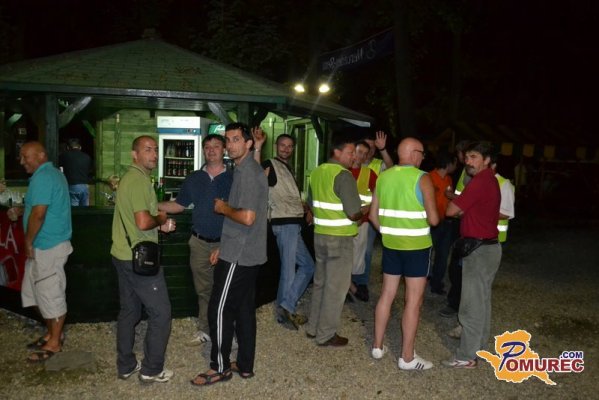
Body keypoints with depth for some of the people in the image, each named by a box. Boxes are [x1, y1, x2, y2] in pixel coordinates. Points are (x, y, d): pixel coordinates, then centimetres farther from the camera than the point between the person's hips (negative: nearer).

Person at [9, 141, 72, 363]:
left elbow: (39, 214, -24)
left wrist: (28, 241, -13)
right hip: (48, 244, 10)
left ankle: (54, 342, 13)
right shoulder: (53, 173, 14)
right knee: (39, 291, 18)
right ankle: (52, 333, 30)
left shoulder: (42, 178, -19)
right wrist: (21, 210, 13)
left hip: (48, 247, -10)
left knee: (51, 294, 1)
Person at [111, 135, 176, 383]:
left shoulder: (129, 177, 15)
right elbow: (143, 222, -28)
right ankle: (151, 370, 11)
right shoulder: (140, 180, -18)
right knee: (160, 312, 1)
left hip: (123, 256, 10)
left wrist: (160, 224, 10)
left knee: (129, 311, 18)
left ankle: (125, 365, 29)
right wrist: (161, 219, -8)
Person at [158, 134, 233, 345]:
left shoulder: (234, 178, -2)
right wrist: (154, 205, 0)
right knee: (203, 289, 14)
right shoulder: (194, 179, 8)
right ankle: (205, 330, 28)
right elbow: (179, 205, 11)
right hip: (200, 243, 3)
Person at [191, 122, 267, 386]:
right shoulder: (245, 169, 14)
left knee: (220, 310, 0)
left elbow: (247, 217, -28)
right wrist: (223, 248, 18)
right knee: (244, 310, 14)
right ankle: (245, 365, 24)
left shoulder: (248, 172, -17)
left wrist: (224, 208, -10)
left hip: (238, 256, -10)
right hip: (247, 254, 10)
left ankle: (220, 367, 14)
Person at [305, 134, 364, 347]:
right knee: (336, 287, 3)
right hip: (340, 238, -8)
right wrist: (368, 209, -2)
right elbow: (354, 213, -20)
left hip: (320, 234, 8)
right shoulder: (344, 176, -17)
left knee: (320, 282, 18)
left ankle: (313, 327, 28)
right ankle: (326, 335, 12)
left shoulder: (317, 172, 7)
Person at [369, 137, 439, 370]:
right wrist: (434, 217, 8)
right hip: (416, 247, -5)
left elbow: (373, 215, 7)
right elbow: (433, 219, -14)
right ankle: (407, 357, 10)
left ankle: (378, 346, 25)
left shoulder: (383, 177, 3)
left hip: (390, 245, 6)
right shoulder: (422, 178, -12)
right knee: (413, 301, 3)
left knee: (386, 295, 15)